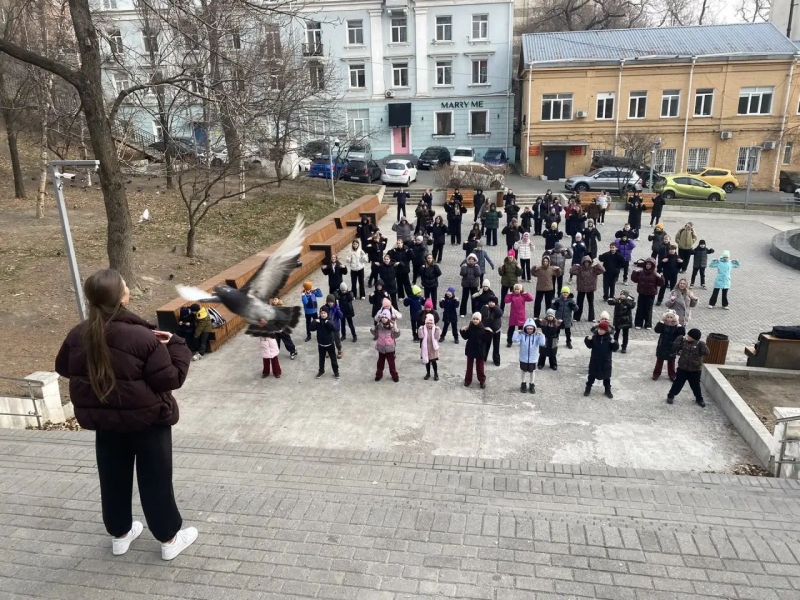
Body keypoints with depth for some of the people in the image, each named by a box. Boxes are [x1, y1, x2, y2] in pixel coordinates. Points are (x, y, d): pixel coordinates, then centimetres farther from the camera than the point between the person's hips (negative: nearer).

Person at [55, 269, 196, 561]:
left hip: (104, 419, 5)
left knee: (113, 478, 21)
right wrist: (176, 345, -11)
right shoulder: (143, 337, -26)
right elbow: (171, 378, -21)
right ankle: (170, 539, 23)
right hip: (147, 419, -5)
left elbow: (63, 368, 11)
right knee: (156, 480, 9)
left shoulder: (78, 335, -8)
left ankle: (119, 534, 39)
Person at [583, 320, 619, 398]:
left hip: (606, 361, -1)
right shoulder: (594, 336, -7)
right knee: (592, 375, 9)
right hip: (595, 360, 1)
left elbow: (614, 349, -9)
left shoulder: (609, 338, -10)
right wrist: (588, 340, -18)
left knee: (606, 376, 11)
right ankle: (588, 388, 22)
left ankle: (608, 390, 25)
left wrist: (614, 343, -28)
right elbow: (590, 346, -1)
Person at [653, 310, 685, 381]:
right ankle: (656, 374, 19)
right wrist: (661, 322, -29)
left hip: (672, 348, 1)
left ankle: (672, 375, 26)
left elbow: (682, 333, -17)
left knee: (671, 362, 14)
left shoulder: (676, 326, -8)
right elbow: (657, 330, -25)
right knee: (659, 361, 10)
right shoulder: (663, 324, -9)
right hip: (662, 347, -1)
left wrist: (680, 326, -28)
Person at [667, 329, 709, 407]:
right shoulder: (684, 341, -6)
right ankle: (671, 396, 21)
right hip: (682, 368, 1)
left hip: (695, 370, -1)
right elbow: (676, 348, -9)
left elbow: (705, 352, -24)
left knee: (695, 385, 12)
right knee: (678, 383, 8)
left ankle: (699, 399, 32)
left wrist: (702, 344, -30)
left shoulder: (700, 344, -12)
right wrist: (680, 339, -15)